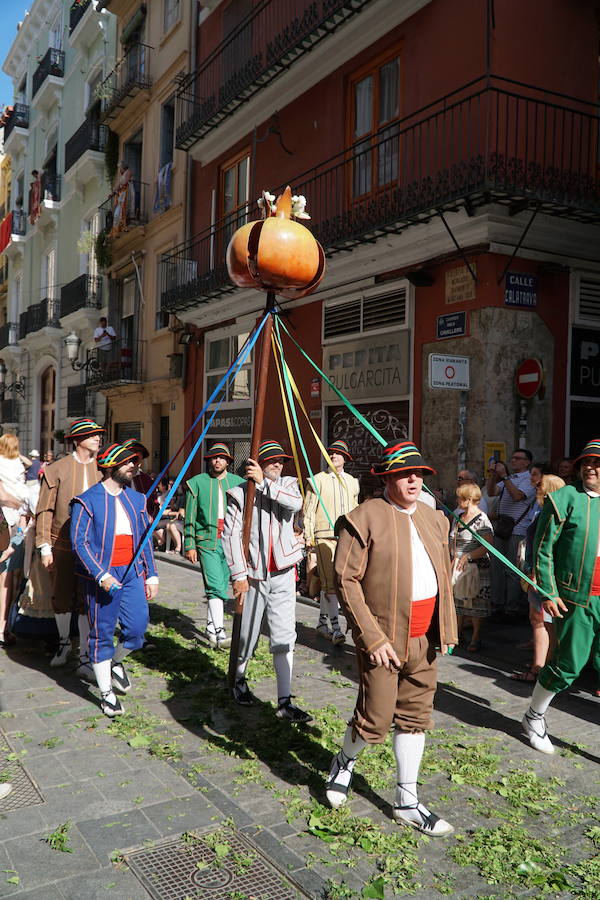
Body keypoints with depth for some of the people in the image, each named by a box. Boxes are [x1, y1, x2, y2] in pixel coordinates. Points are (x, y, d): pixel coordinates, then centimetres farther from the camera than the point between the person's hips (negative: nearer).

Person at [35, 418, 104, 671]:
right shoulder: (57, 469, -3)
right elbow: (45, 510, -2)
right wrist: (44, 547, -5)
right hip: (62, 545, 0)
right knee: (62, 597, 16)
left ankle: (85, 658, 9)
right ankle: (64, 642, 40)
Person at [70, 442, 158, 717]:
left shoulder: (136, 499, 11)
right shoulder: (87, 501, -7)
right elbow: (79, 542, -11)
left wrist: (151, 575, 10)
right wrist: (102, 576, -19)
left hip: (132, 573, 5)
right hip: (100, 576, -5)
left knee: (137, 628, 1)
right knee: (102, 633, 4)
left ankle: (115, 662, 33)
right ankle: (106, 692, 20)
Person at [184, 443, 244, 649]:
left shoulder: (238, 483, 9)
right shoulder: (197, 483, 4)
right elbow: (189, 517, 4)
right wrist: (189, 545, 0)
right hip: (207, 541, -3)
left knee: (222, 586, 10)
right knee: (215, 586, -13)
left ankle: (211, 629, 25)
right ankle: (219, 633, -14)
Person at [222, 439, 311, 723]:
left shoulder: (287, 485, 6)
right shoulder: (240, 492, -4)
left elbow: (297, 502, -18)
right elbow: (230, 535, -8)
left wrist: (264, 483, -20)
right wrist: (239, 574, -12)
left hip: (283, 574, 2)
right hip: (253, 574, -2)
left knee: (284, 638, -1)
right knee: (248, 634, 12)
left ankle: (285, 702, 5)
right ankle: (239, 679, 40)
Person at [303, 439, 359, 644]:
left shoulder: (353, 482, 15)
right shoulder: (318, 480, 1)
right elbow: (308, 512, -1)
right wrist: (309, 541, -7)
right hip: (325, 537, -4)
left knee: (328, 582, 12)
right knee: (330, 582, -11)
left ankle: (322, 623, 24)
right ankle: (335, 628, -10)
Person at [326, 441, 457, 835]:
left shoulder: (434, 519, 10)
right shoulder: (364, 519, -12)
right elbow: (346, 580, -15)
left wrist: (447, 627, 11)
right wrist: (372, 637, -17)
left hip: (424, 638, 6)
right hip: (383, 636, -6)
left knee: (416, 716, 14)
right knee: (376, 719, 2)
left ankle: (407, 802, 28)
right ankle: (345, 762, 35)